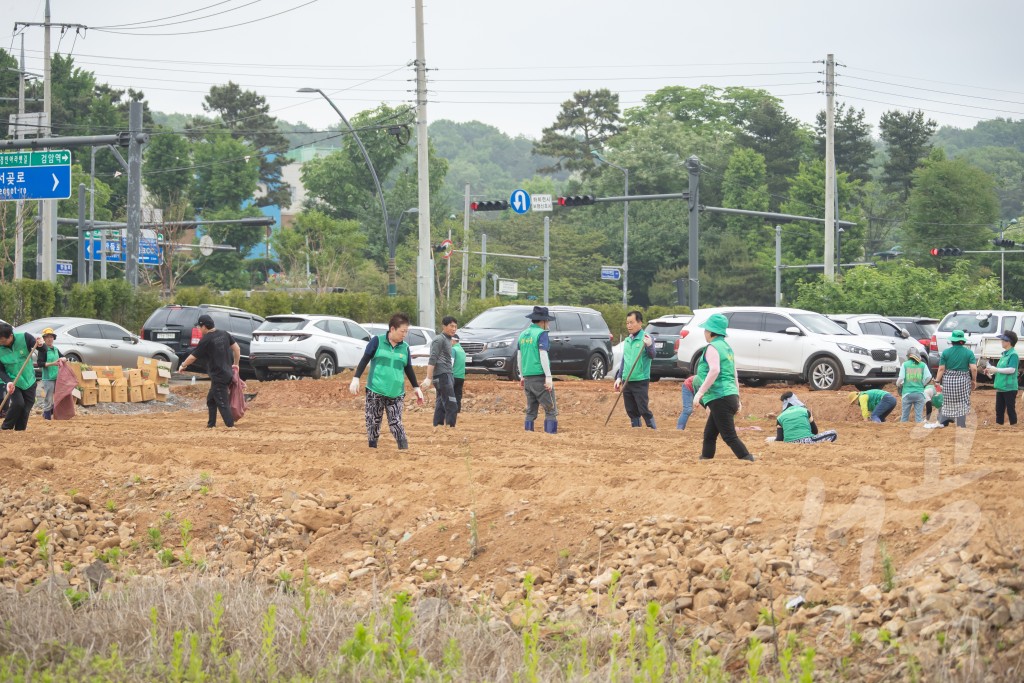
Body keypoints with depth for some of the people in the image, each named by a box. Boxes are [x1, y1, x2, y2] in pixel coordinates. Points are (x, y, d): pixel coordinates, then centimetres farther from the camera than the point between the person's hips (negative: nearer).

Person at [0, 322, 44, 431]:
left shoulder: (24, 338, -16)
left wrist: (41, 345, -32)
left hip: (29, 380, 2)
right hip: (13, 382, -2)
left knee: (26, 408, 1)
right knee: (18, 403, -21)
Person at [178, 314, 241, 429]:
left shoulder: (206, 340, -14)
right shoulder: (224, 334, 6)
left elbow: (193, 357, -5)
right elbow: (236, 348, 12)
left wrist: (183, 366, 12)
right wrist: (235, 364, 23)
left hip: (218, 377, -8)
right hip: (228, 374, 8)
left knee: (223, 404, -7)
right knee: (211, 400, 20)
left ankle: (231, 427, -13)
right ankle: (211, 425, 24)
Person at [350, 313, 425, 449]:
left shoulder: (405, 348, 9)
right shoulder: (377, 341, -2)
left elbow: (409, 369, 18)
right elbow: (364, 360, -2)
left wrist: (417, 388, 18)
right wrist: (356, 378, -10)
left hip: (396, 393, 2)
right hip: (375, 391, -2)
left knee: (396, 423, -6)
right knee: (373, 422, 1)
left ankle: (404, 449, -7)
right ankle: (372, 448, 11)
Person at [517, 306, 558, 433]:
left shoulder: (523, 334, 13)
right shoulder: (541, 334, -8)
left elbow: (519, 357, 17)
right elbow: (543, 356, -14)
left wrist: (522, 376, 25)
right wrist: (548, 377, -14)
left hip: (527, 378, 7)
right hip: (540, 375, -7)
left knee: (531, 410, 10)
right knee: (550, 409, -4)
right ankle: (550, 432, -12)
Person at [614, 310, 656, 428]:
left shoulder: (646, 338, -6)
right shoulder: (627, 341, 14)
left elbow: (652, 356, -18)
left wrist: (649, 346, -38)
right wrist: (619, 377, 16)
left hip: (640, 382, -7)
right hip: (627, 382, 7)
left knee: (644, 410, -9)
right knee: (632, 411, 10)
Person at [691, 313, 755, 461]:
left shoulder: (712, 348, -9)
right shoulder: (727, 348, 19)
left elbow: (714, 370, -25)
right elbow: (734, 376, 21)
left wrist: (700, 392, -24)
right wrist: (737, 399, 25)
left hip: (720, 398, -10)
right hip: (731, 396, 10)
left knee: (729, 436, -12)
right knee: (709, 435, 15)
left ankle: (749, 462, -19)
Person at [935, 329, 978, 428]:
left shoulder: (946, 352, -3)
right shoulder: (969, 353, -3)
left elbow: (941, 369, -5)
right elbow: (974, 368, -8)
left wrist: (937, 381, 1)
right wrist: (974, 380, 5)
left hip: (948, 381, 0)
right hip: (963, 381, 0)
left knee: (947, 405, 10)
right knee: (962, 405, 5)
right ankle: (961, 427, 3)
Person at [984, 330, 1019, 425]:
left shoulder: (1013, 355, -13)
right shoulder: (1004, 354, 14)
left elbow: (1011, 369, -22)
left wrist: (996, 369, -20)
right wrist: (991, 371, 6)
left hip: (1009, 388, -9)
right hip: (1000, 387, 9)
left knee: (1010, 410, -2)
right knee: (999, 410, 13)